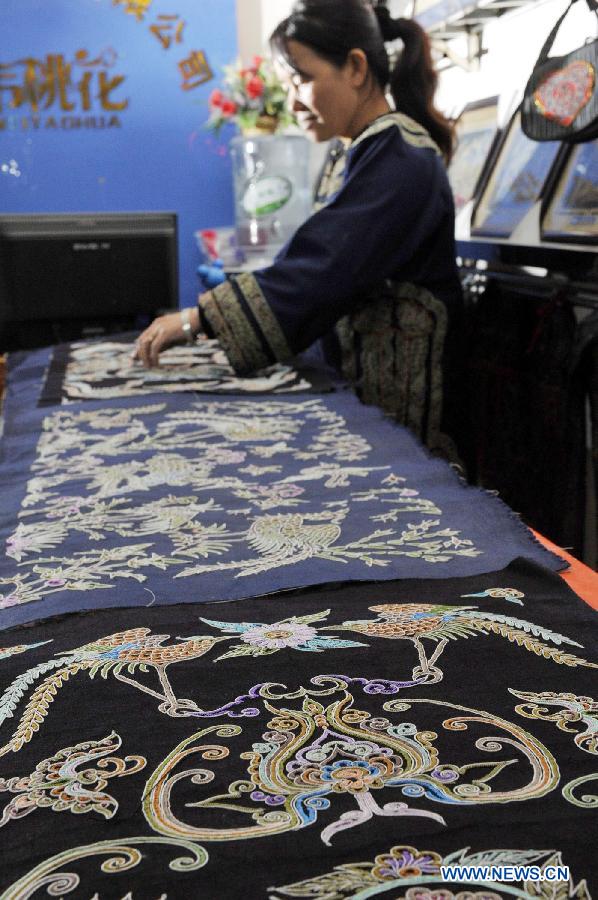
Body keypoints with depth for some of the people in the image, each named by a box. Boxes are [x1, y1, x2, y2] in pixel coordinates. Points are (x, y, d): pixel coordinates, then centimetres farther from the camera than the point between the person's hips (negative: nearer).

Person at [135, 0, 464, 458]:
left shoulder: (402, 163, -15)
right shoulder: (356, 157, 13)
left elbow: (322, 269, -24)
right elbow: (312, 262, 10)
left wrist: (197, 318, -24)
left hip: (399, 395, -8)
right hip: (352, 376, 8)